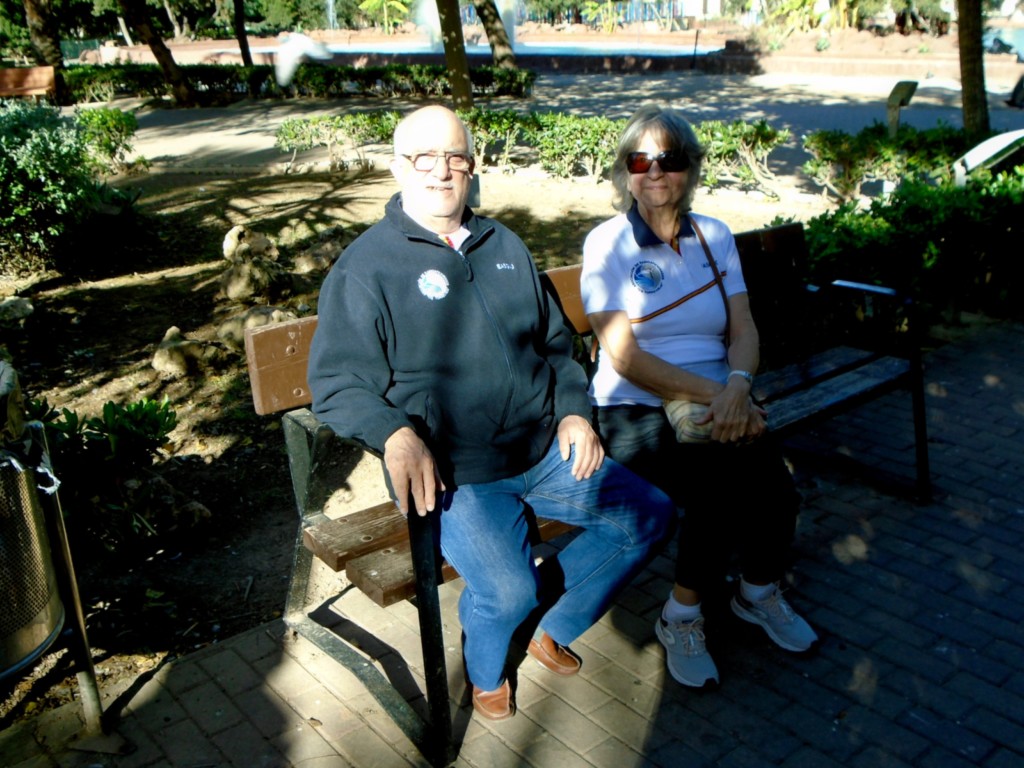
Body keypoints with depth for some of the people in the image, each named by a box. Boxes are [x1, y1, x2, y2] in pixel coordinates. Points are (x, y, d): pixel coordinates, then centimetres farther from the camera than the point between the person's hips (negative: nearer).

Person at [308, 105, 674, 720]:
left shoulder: (506, 247, 16)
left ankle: (552, 625, 19)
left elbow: (556, 342, 22)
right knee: (506, 589, -28)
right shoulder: (366, 266, -3)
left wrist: (575, 410, 5)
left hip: (545, 452, 7)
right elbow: (335, 382, -8)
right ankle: (487, 670, 11)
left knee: (651, 514, 0)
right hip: (453, 472, -6)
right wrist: (396, 434, -26)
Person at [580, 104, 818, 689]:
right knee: (722, 482, -30)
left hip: (718, 400, 4)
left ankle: (761, 591, 9)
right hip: (635, 410, -4)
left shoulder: (715, 236, 12)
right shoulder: (608, 243, -3)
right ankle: (682, 618, -4)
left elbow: (744, 329, 4)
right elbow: (624, 356, -11)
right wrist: (712, 392, -20)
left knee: (773, 481, -23)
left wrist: (737, 386, -18)